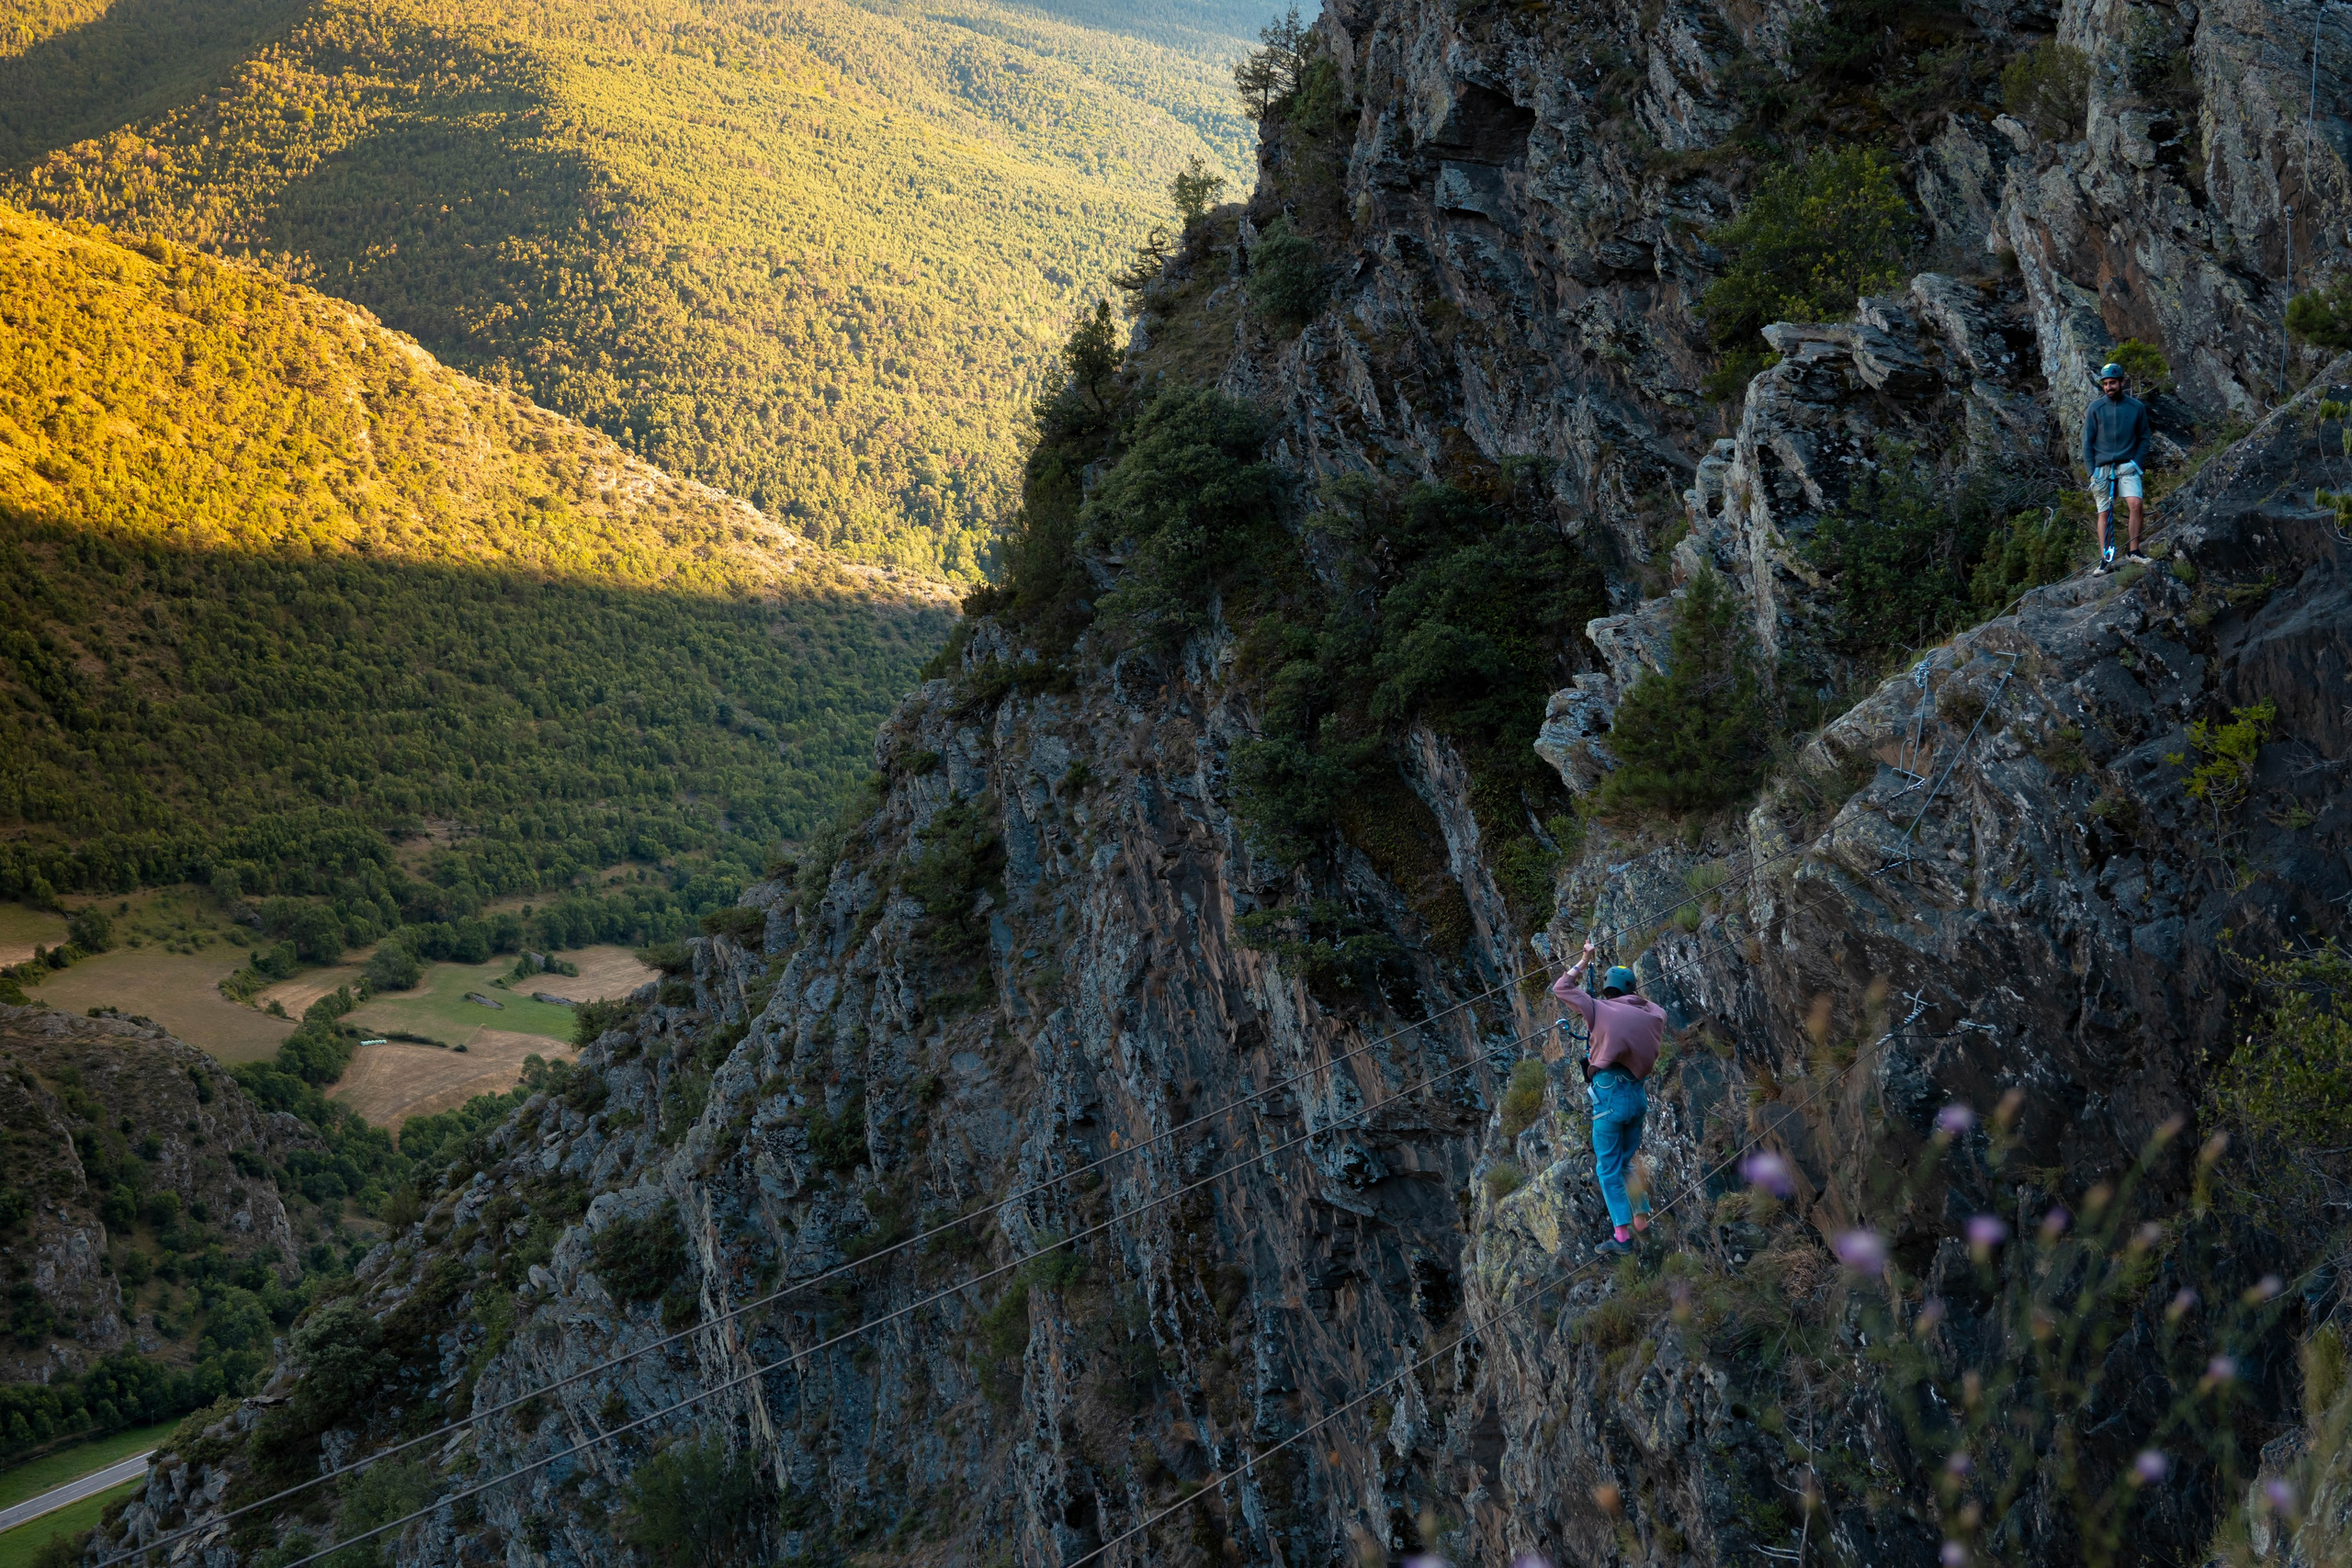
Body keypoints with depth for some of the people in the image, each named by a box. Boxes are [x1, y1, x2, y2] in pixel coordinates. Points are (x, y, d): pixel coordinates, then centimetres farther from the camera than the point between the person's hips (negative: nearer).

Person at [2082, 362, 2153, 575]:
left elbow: (2144, 438, 10)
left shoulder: (2136, 407, 3)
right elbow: (2087, 441, 4)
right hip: (2102, 467, 0)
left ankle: (2135, 551, -10)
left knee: (2135, 504, -20)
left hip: (2127, 466, 0)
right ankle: (2106, 560, 4)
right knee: (2104, 513, 0)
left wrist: (2136, 462, -5)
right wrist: (2091, 472, -4)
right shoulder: (2096, 407, 2)